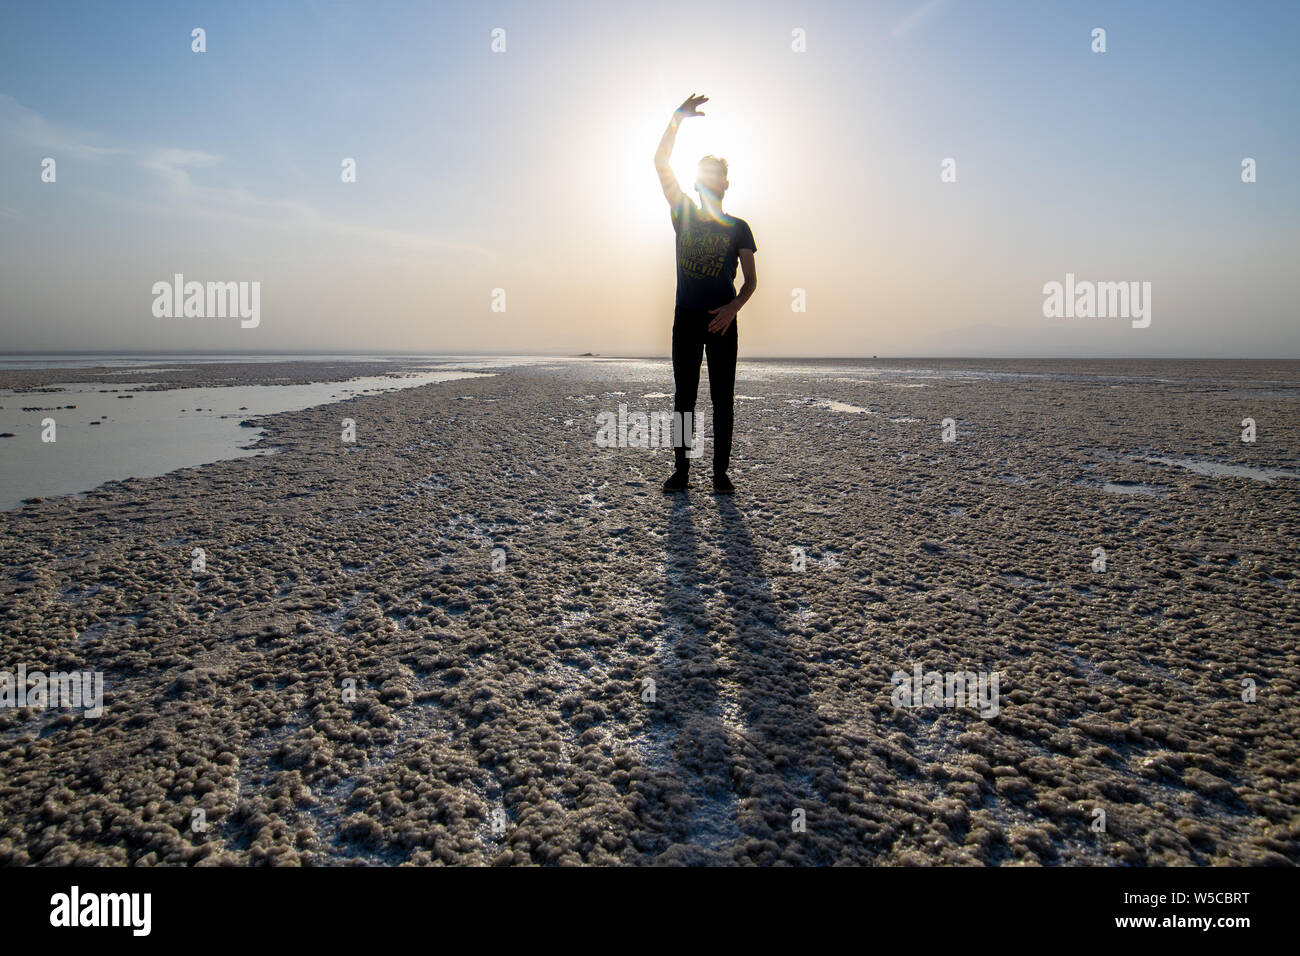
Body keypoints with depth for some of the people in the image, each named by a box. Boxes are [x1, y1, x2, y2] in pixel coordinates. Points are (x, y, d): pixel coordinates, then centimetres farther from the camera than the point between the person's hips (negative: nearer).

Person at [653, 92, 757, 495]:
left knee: (723, 398, -1)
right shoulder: (684, 215, 11)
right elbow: (661, 163, 2)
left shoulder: (738, 227, 9)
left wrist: (733, 307, -14)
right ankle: (681, 469, 5)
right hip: (686, 317, 1)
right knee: (684, 397, 1)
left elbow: (750, 281, 5)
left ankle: (721, 472, 2)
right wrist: (678, 118, -7)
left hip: (722, 320, -1)